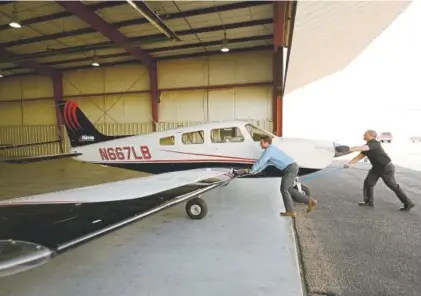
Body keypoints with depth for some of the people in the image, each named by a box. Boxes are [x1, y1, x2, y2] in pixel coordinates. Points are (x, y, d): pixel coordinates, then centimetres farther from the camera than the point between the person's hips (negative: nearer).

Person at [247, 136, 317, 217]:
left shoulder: (268, 150, -12)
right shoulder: (272, 149, 20)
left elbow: (260, 162, -9)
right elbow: (266, 162, 29)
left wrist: (251, 170, 5)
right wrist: (258, 171, 30)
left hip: (290, 168, -10)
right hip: (292, 167, 10)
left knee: (284, 189, -2)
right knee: (289, 189, 15)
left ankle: (290, 211, 5)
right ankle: (310, 201, 16)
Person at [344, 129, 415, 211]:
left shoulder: (374, 143, -25)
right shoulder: (367, 146, 5)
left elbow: (362, 148, -44)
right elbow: (359, 157, 2)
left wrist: (349, 149, -49)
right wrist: (349, 163, -10)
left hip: (386, 168, -9)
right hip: (376, 168, 9)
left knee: (394, 186, -1)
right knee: (368, 182, 1)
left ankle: (408, 203, 13)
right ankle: (369, 201, 9)